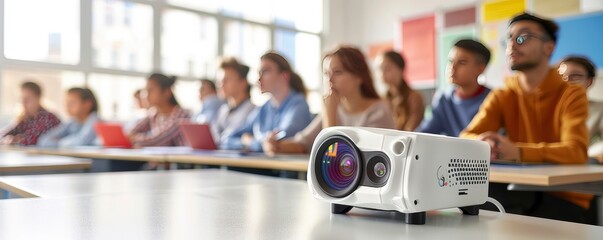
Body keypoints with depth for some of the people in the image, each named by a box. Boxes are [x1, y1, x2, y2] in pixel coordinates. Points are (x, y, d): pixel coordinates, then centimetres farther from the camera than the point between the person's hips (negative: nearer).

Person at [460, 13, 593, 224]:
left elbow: (575, 152, -23)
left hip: (566, 199, -3)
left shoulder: (572, 95, -7)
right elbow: (466, 139, -9)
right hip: (522, 193, 3)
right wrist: (483, 144, -35)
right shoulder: (501, 97, 5)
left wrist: (517, 152, -41)